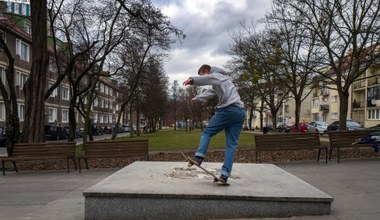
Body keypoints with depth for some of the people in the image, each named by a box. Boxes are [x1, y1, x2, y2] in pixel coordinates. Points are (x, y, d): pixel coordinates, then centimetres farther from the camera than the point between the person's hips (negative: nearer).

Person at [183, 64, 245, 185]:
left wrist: (192, 79, -36)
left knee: (207, 132, 6)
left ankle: (199, 157, -10)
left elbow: (205, 78, -19)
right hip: (240, 112, 8)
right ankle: (224, 176, -4)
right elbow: (208, 92, 51)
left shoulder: (216, 75, 7)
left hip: (228, 109, -8)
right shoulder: (218, 81, 35)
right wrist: (197, 98, 64)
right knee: (231, 144, 0)